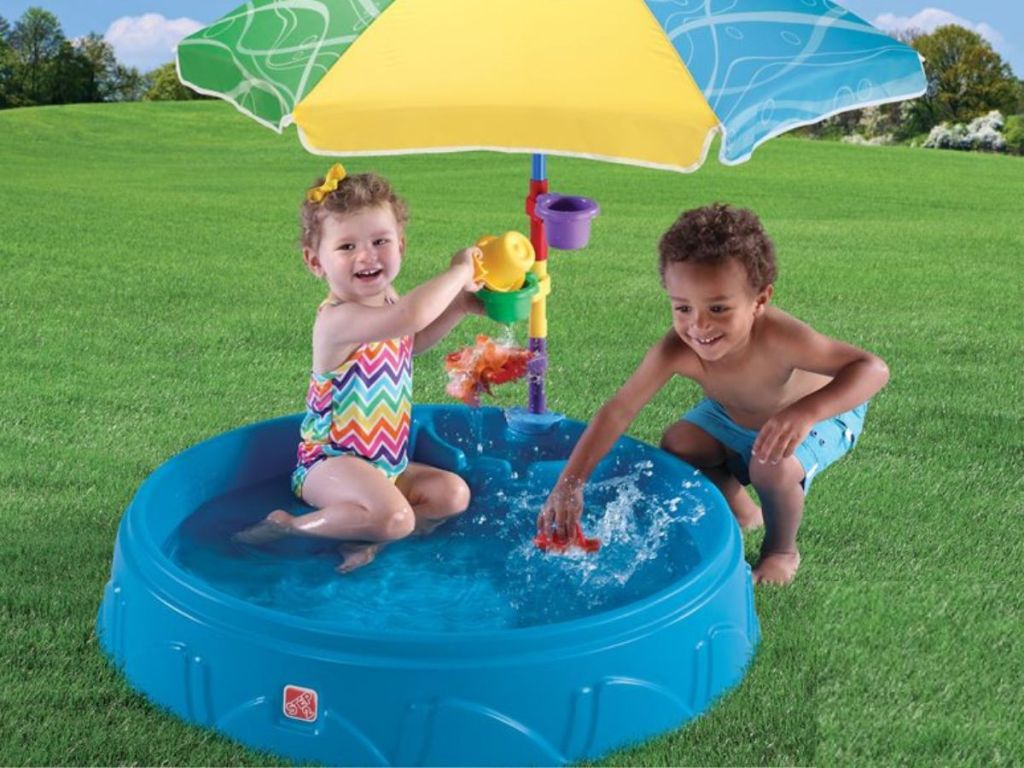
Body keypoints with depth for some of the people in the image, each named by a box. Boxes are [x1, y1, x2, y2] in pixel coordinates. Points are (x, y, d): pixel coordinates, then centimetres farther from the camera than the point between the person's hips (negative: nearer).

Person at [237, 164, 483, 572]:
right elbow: (410, 316, -47)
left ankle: (368, 536, -7)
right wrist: (457, 272, -32)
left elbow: (412, 341, 27)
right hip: (331, 461, -9)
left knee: (453, 494, 0)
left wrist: (458, 306, 12)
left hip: (386, 461, 9)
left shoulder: (387, 301, 3)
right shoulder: (337, 319, -27)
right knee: (394, 517, -30)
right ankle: (289, 526, -11)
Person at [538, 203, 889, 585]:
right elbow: (617, 412, -31)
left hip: (822, 413, -5)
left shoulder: (776, 338, -45)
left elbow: (873, 368, -46)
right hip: (736, 413, 5)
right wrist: (569, 483, -39)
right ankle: (742, 513, 22)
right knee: (677, 445, -6)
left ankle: (782, 550, 4)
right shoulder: (677, 351, -34)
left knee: (774, 467, -29)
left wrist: (804, 412, -63)